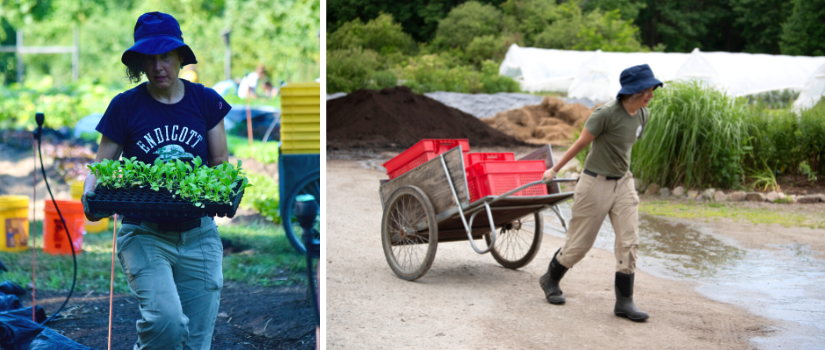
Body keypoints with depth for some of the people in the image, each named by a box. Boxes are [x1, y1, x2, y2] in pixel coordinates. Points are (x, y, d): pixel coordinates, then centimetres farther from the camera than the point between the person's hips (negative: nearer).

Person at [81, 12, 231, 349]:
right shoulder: (125, 106, -1)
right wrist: (91, 196, -21)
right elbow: (101, 166, 1)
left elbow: (221, 163, 8)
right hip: (144, 235, -2)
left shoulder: (205, 101, 4)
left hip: (199, 236, 3)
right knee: (167, 320, -26)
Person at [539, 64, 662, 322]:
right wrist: (555, 170, -1)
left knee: (629, 242, -2)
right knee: (580, 243, 6)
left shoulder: (643, 115, 1)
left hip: (623, 183, 6)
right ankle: (550, 280, 31)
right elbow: (581, 143, -11)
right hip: (596, 183, -6)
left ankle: (624, 302, 5)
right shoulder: (607, 113, -21)